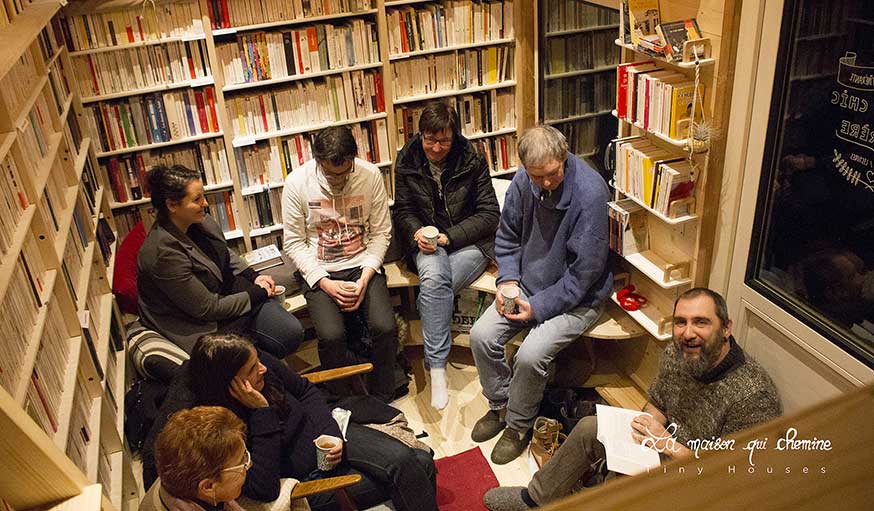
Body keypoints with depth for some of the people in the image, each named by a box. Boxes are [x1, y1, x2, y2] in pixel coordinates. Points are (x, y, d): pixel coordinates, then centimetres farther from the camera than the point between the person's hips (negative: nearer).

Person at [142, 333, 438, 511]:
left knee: (419, 464, -11)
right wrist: (261, 412, -33)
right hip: (300, 477, -5)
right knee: (403, 477, -17)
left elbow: (306, 391, 6)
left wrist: (330, 433, -9)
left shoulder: (257, 361, -12)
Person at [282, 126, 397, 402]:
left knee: (385, 327, -22)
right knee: (331, 336, -25)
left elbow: (381, 233, 0)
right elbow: (294, 243, -3)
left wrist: (365, 278, -13)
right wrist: (325, 283, -15)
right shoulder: (297, 183, -9)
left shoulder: (370, 175, -7)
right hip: (319, 271, -1)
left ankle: (382, 400, 2)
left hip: (362, 265, 1)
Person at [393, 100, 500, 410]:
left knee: (433, 287, -31)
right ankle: (437, 367, -28)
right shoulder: (407, 161, 0)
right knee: (434, 276, -34)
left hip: (468, 242, -1)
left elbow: (489, 214, -5)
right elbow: (403, 211, 10)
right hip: (427, 243, 2)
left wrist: (449, 236, -16)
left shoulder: (472, 160, -7)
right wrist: (417, 233, -14)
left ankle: (434, 359, -9)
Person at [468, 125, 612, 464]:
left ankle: (519, 425, 5)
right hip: (528, 283, 6)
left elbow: (584, 272, -22)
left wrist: (538, 308, -19)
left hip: (576, 297, -6)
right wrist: (508, 281, -7)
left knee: (530, 355, -24)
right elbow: (507, 236, 9)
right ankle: (500, 405, 16)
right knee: (481, 336, -10)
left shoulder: (590, 192, -26)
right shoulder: (523, 181, -7)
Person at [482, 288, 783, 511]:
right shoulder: (676, 353, -10)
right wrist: (650, 424, -14)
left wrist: (669, 445, -31)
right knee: (589, 428, 3)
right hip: (668, 444, 7)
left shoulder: (753, 395, -31)